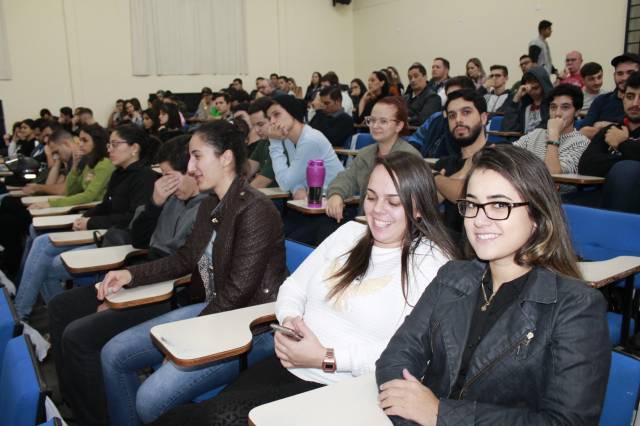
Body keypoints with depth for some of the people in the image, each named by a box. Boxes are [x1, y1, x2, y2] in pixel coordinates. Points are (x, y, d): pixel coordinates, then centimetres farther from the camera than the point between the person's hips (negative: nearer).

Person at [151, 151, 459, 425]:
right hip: (289, 366, 5)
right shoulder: (349, 233, 11)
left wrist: (326, 359, -19)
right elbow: (294, 287, 15)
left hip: (344, 390, -5)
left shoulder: (432, 263, -8)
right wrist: (289, 319, -7)